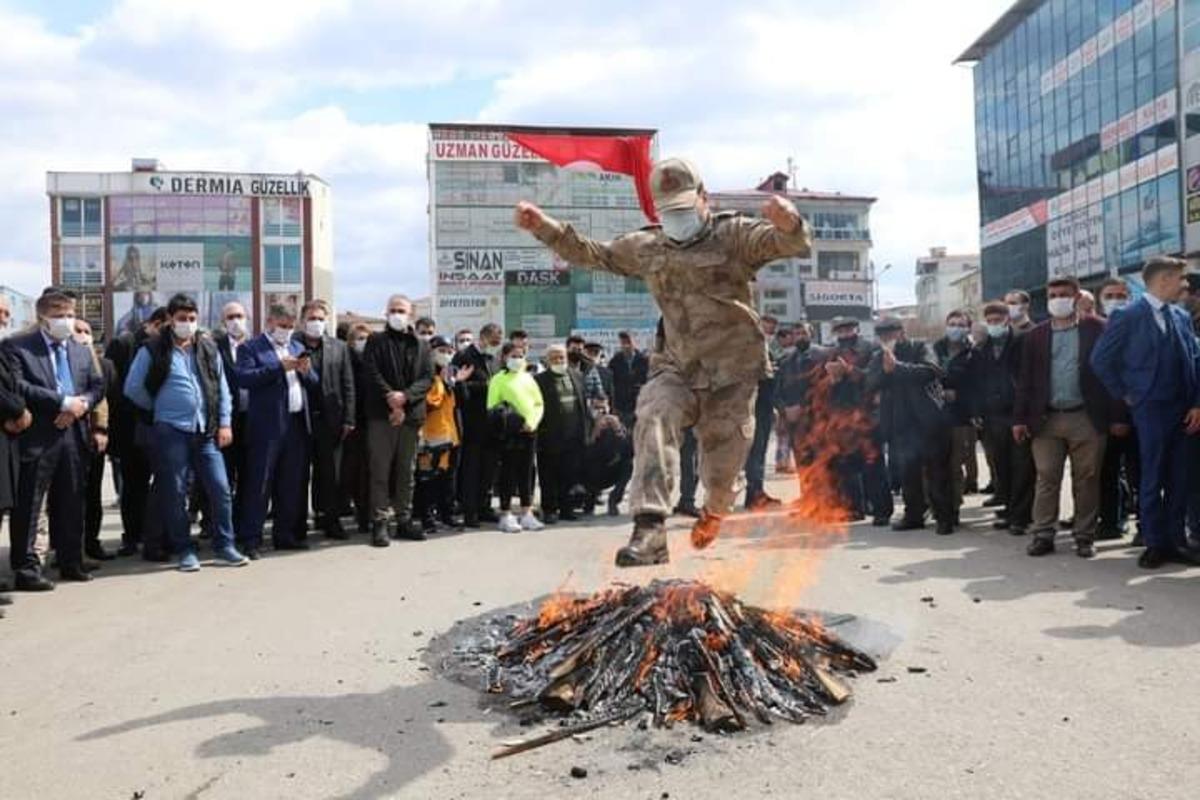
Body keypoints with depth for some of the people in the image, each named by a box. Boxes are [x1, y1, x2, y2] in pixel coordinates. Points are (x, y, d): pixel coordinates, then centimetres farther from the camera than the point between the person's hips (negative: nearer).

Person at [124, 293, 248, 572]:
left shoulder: (208, 348, 9)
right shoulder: (153, 350, -1)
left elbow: (222, 387, 10)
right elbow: (132, 388, 1)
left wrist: (225, 423, 3)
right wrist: (157, 407, 8)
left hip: (206, 431, 3)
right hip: (171, 431, -3)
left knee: (220, 489, 1)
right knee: (175, 493, 4)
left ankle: (224, 546, 12)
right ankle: (184, 551, 15)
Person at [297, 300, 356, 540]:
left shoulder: (339, 347, 10)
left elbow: (348, 385, 7)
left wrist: (348, 419, 1)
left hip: (330, 418, 2)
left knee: (330, 472, 5)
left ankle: (330, 518, 14)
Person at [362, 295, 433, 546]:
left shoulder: (422, 345, 13)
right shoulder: (376, 341, 7)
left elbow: (428, 378, 3)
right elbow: (372, 374, -5)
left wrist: (405, 396, -13)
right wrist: (391, 401, -14)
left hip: (411, 414, 3)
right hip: (381, 414, -3)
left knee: (406, 471, 8)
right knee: (380, 470, -3)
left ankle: (403, 520, 15)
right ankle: (380, 522, 0)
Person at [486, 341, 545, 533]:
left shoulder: (528, 378, 15)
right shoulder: (498, 379, 0)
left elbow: (539, 403, 11)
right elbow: (492, 407, -5)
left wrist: (532, 422, -3)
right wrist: (502, 420, -15)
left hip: (530, 430, 5)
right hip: (510, 432, -5)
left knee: (527, 472, 9)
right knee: (509, 473, -1)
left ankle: (527, 514, 17)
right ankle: (506, 515, 7)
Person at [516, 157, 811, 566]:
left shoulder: (734, 234, -3)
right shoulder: (646, 247, 10)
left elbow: (795, 244, -16)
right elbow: (591, 253, 18)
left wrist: (788, 223, -41)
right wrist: (544, 226, 7)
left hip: (733, 373, -2)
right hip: (677, 370, 3)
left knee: (723, 464, 3)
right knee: (653, 417, -27)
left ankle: (714, 512, 40)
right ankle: (650, 528, -34)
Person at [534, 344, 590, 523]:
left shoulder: (577, 376, 12)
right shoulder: (540, 380, -5)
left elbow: (583, 404, 14)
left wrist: (586, 428, 9)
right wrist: (540, 431, -14)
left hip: (574, 436, 5)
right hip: (551, 438, -4)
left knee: (571, 475, 10)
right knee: (549, 477, 4)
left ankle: (566, 508, 21)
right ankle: (549, 510, 14)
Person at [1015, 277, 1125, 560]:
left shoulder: (1097, 329, 2)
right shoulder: (1035, 336, 8)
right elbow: (1025, 380, 7)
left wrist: (1118, 416, -6)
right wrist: (1019, 418, 1)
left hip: (1087, 419, -1)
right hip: (1046, 419, 2)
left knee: (1087, 480, 5)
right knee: (1046, 479, 3)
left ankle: (1085, 537, 14)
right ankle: (1043, 535, 9)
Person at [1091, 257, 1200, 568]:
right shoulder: (1129, 317, -7)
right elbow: (1100, 360, -7)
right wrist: (1125, 395, -3)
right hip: (1151, 410, -5)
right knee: (1152, 479, 1)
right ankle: (1155, 544, 11)